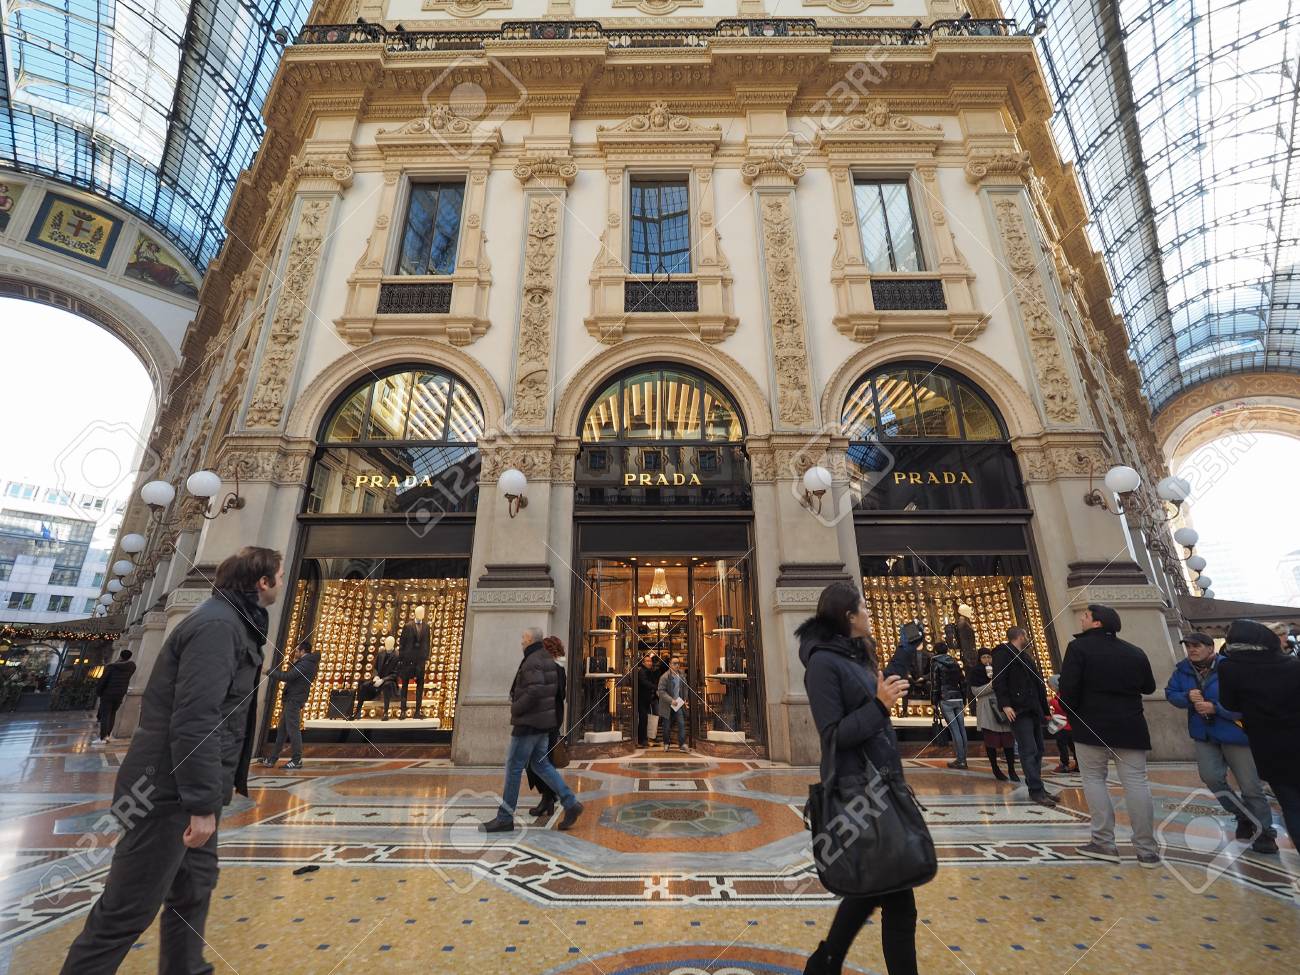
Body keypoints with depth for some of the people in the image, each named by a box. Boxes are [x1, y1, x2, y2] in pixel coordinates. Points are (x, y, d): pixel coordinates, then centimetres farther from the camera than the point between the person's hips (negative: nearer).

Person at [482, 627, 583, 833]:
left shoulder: (532, 662, -18)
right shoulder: (548, 660, 12)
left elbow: (534, 691, -29)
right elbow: (555, 690, 17)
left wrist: (516, 708, -15)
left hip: (528, 722, -9)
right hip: (543, 722, 9)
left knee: (514, 767, 3)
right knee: (541, 764, 16)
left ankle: (505, 818, 14)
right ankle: (570, 803, 12)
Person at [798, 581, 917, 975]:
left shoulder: (856, 655, 8)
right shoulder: (823, 662, -20)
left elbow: (879, 691, 24)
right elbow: (834, 735, -21)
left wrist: (905, 653, 28)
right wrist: (879, 704, -28)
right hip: (856, 791, -9)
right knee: (898, 898, 2)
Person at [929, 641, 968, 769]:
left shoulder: (935, 663, -3)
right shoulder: (955, 663, 13)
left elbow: (935, 684, -7)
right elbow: (963, 682, 13)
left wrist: (935, 703, -1)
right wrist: (964, 702, 18)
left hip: (945, 700, -6)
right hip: (958, 699, 6)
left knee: (954, 730, -5)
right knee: (961, 728, 7)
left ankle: (960, 760, -3)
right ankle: (963, 759, 13)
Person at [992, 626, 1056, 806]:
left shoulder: (1025, 656, 21)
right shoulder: (1003, 654, -7)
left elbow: (1036, 682, 23)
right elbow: (998, 681, -15)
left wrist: (1043, 709, 16)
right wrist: (1005, 705, -22)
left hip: (1033, 710, 9)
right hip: (1018, 710, -9)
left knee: (1038, 750, 12)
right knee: (1029, 751, -8)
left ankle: (1036, 787, 19)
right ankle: (1036, 790, -4)